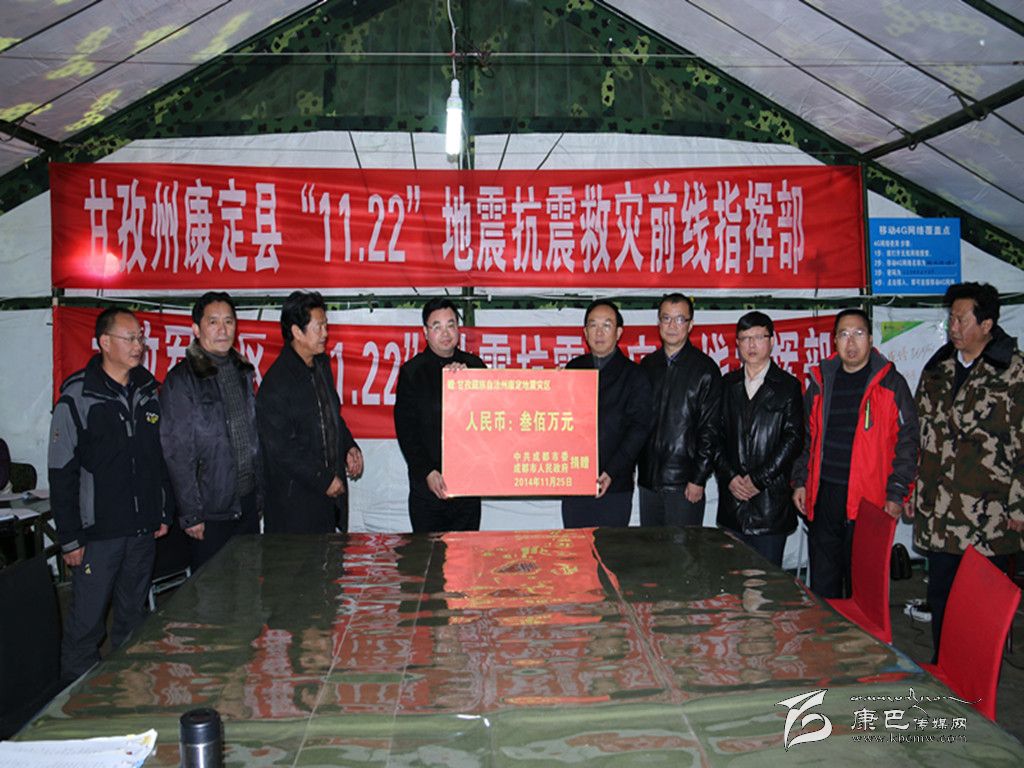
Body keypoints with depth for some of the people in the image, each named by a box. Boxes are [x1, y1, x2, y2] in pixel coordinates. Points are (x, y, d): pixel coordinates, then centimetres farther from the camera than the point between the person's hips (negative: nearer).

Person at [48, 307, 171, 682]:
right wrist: (70, 538, -11)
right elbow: (61, 474, -9)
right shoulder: (77, 397, -10)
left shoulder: (148, 390, 7)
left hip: (143, 530, 5)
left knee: (133, 616, 16)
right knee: (86, 622, 2)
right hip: (98, 532, -5)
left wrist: (164, 513, 12)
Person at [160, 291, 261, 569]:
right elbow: (177, 454, -13)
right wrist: (190, 514, -14)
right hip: (210, 512, -6)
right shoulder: (182, 380, -12)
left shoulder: (243, 372, 9)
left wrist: (260, 495, 12)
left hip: (247, 505, 6)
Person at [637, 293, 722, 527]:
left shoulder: (705, 369, -3)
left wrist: (699, 479, -11)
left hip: (684, 482, -5)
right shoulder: (647, 365, 11)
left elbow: (710, 429, -6)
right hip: (648, 479, 5)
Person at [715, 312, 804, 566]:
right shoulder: (727, 384, 12)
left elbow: (793, 438, -6)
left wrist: (758, 479, -11)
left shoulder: (788, 386, 2)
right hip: (731, 499, 3)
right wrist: (729, 477, -7)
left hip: (771, 500, -3)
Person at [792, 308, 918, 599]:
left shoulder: (890, 383, -1)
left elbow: (907, 442, -3)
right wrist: (800, 481, 9)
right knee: (822, 578, 11)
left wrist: (896, 494, -9)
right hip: (823, 496, 4)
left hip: (868, 498, -4)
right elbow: (806, 437, 17)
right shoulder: (821, 381, 10)